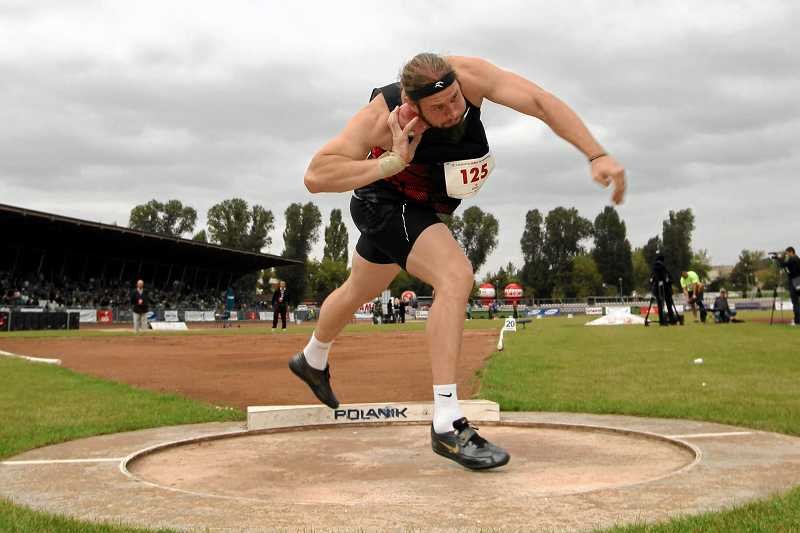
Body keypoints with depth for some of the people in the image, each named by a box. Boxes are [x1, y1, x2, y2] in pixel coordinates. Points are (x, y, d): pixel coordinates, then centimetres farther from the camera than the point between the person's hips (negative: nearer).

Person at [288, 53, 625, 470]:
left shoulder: (469, 76, -27)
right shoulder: (382, 118, -35)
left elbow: (541, 102, -32)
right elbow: (315, 177, -37)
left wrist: (597, 156, -42)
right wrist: (391, 162, -45)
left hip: (419, 207, 7)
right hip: (384, 202, -6)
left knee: (360, 292, 27)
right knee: (455, 276, -29)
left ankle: (311, 361, 56)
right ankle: (447, 426, -27)